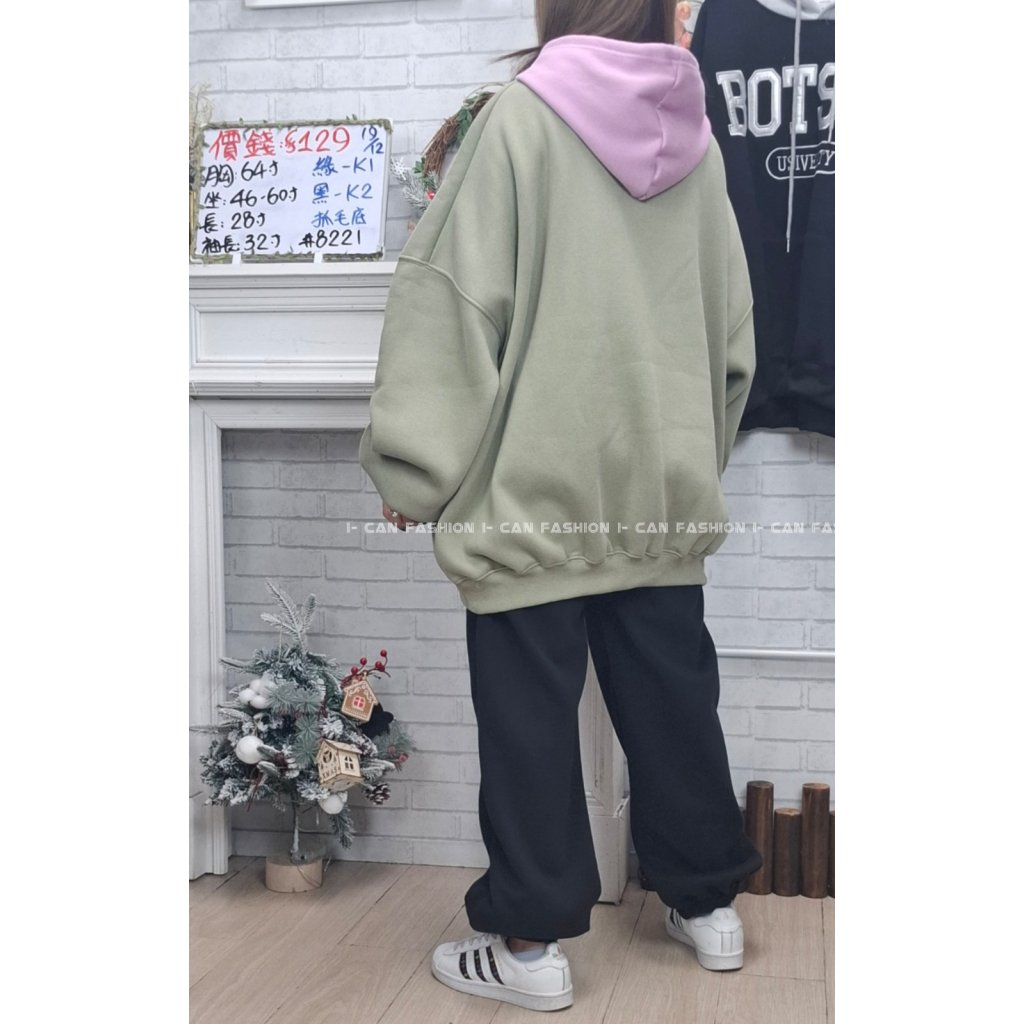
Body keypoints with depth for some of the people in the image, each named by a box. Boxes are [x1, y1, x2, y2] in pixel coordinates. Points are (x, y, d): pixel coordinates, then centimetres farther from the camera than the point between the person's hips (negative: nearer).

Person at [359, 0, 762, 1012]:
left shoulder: (518, 118, -8)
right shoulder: (693, 137, 7)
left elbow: (456, 298, -12)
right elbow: (732, 326, 13)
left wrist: (414, 464, -6)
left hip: (535, 478, -5)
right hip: (664, 483, 5)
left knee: (528, 705, 4)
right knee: (671, 693, 14)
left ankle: (530, 938, 12)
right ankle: (707, 901, 27)